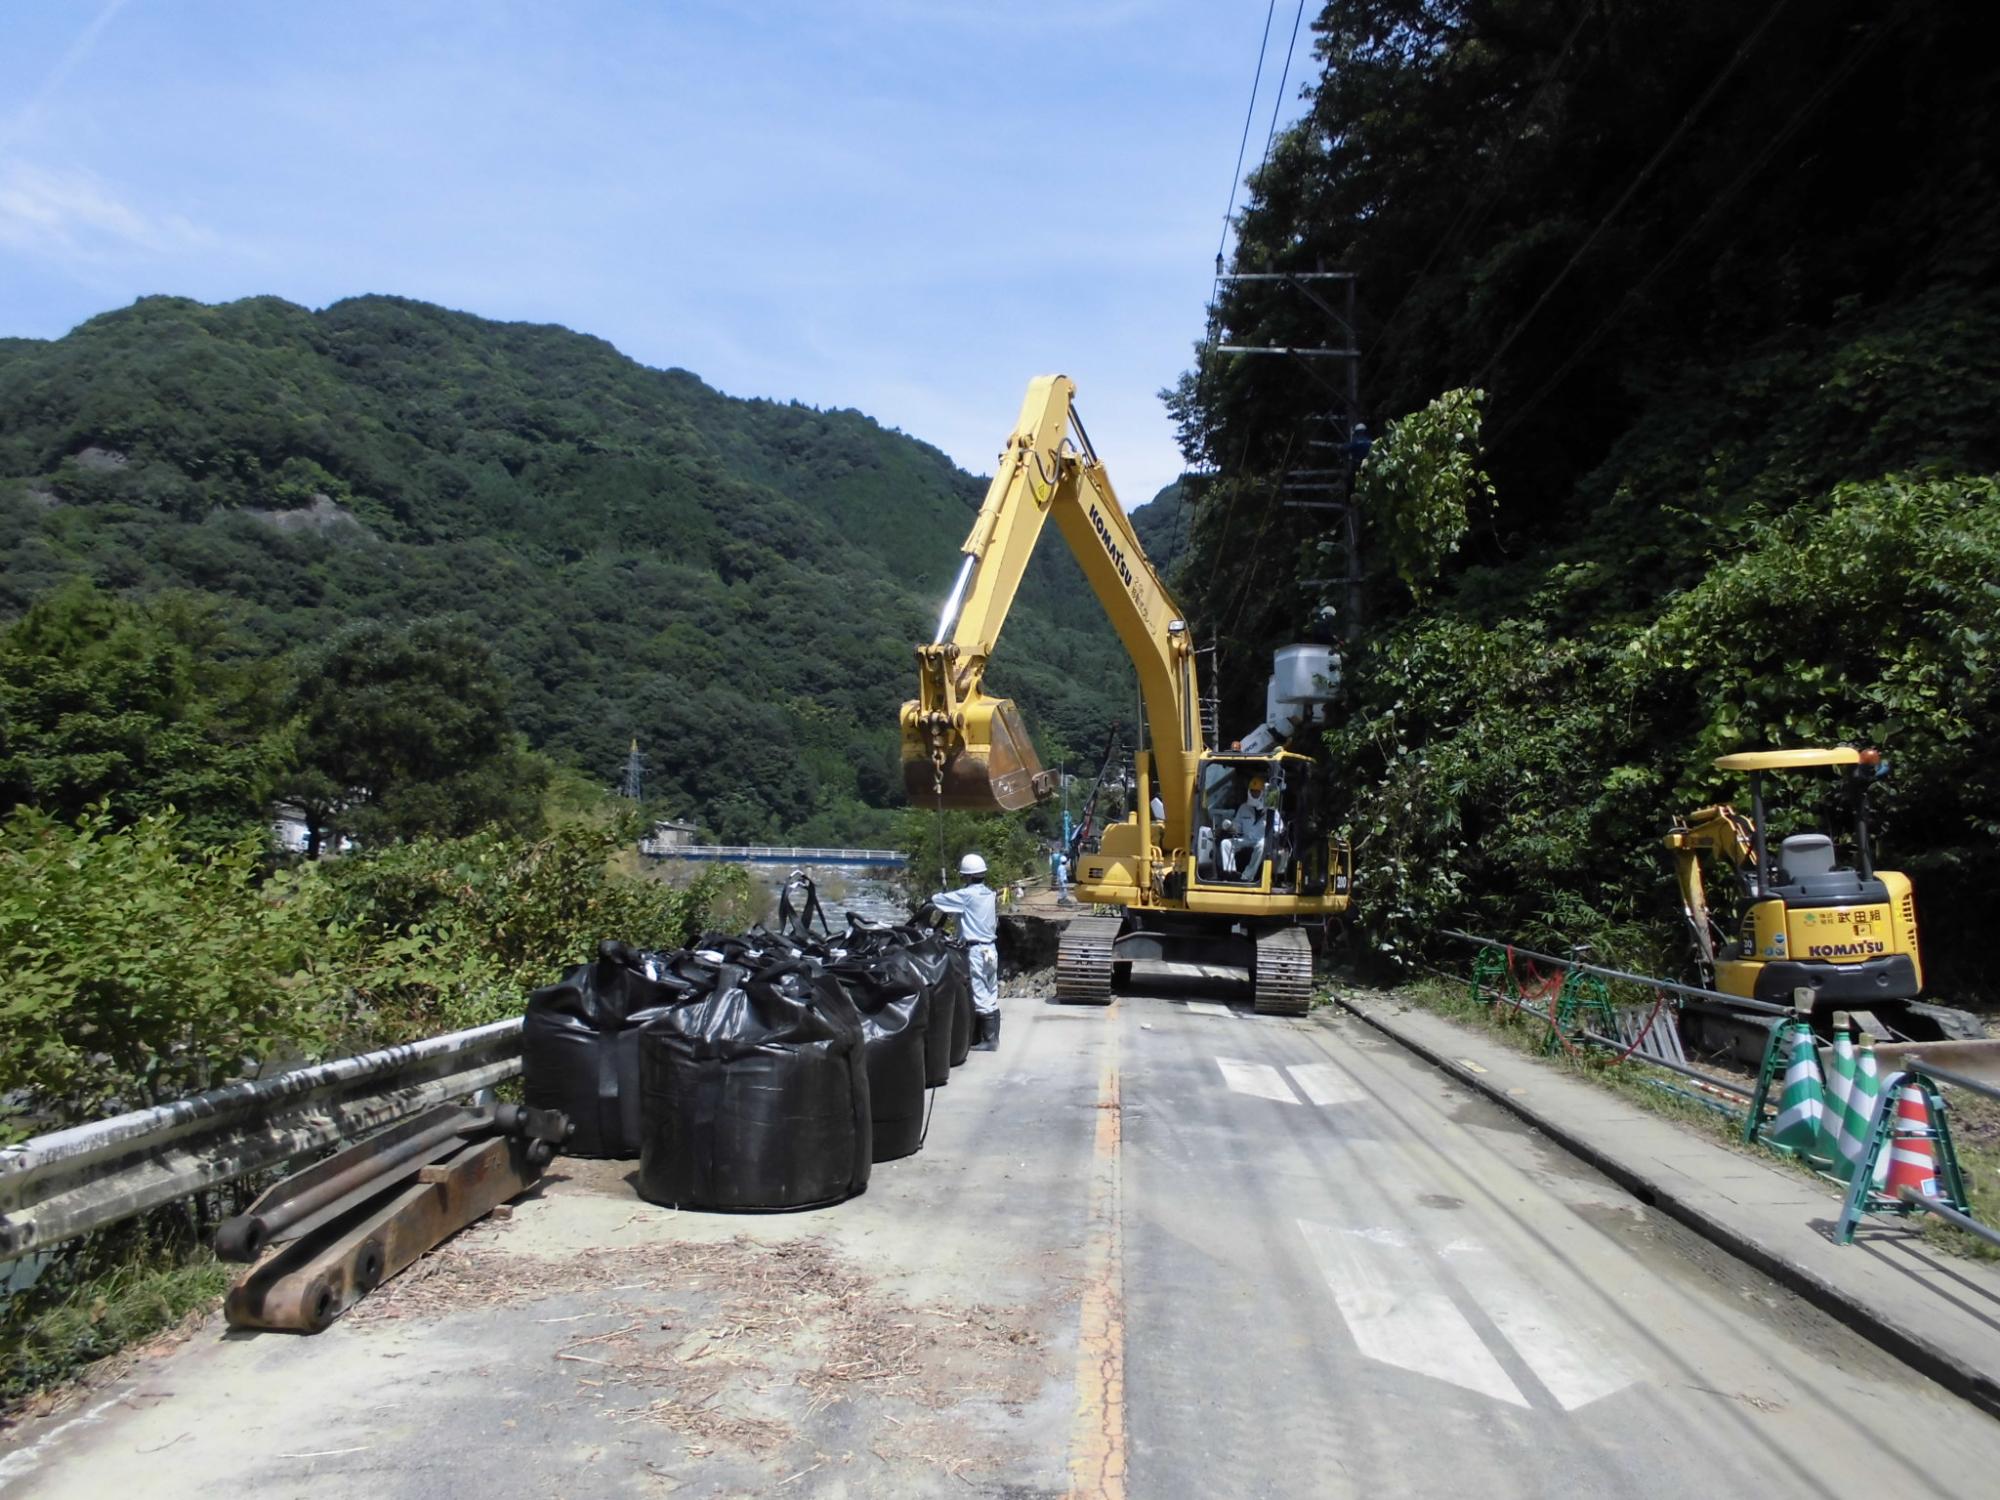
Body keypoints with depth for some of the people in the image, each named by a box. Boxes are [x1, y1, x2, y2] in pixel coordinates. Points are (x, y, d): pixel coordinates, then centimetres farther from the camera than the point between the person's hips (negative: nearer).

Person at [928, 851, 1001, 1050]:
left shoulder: (967, 895, -14)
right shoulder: (989, 894, 8)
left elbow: (936, 901, -11)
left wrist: (928, 903, 14)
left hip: (976, 951, -8)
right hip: (990, 949, 8)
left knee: (980, 998, -2)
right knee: (991, 997, 13)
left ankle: (989, 1040, 2)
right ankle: (992, 1037, 20)